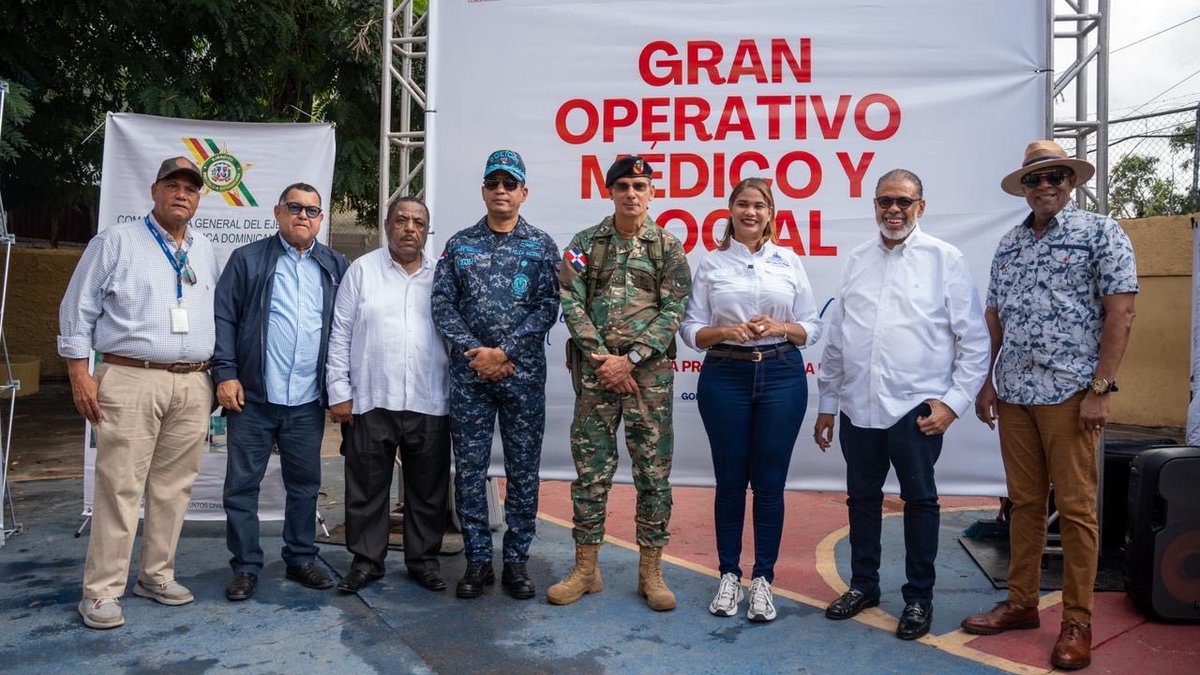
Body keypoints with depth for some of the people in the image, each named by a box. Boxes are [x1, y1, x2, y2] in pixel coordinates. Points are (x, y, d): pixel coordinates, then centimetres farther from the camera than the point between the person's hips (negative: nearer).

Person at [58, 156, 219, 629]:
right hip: (130, 381, -4)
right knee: (120, 487, -3)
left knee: (173, 487, 8)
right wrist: (80, 374, -6)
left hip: (193, 386, 4)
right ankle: (102, 590, 6)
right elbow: (78, 311, 1)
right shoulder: (115, 242, 3)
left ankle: (156, 575, 21)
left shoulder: (205, 253, 16)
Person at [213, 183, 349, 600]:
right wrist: (225, 374, -9)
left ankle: (301, 559, 25)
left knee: (305, 484, 11)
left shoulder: (336, 267, 9)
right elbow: (223, 317, -1)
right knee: (243, 484, 5)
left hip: (308, 401, 2)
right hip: (253, 396, -2)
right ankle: (245, 566, 18)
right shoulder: (247, 260, 3)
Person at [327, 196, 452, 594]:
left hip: (429, 405, 2)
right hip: (370, 402, -1)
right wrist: (339, 391, -4)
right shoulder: (362, 270, 3)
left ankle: (424, 558, 25)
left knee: (428, 489, 10)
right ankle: (366, 560, 24)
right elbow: (340, 335, 2)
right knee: (366, 488, 9)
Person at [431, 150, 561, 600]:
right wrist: (474, 352, -11)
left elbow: (547, 309, -4)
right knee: (470, 469, 5)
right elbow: (442, 305, 2)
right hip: (469, 374, 1)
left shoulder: (541, 246, 4)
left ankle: (516, 561, 17)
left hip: (524, 374, -1)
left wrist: (503, 352, -13)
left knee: (523, 470, 5)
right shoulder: (459, 245, 8)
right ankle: (477, 560, 17)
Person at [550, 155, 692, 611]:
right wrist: (602, 357, -10)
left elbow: (673, 311, -3)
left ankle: (650, 571, 16)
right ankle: (585, 568, 18)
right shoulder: (585, 243, 8)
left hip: (650, 371, -1)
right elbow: (572, 304, 0)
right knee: (591, 468, 6)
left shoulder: (668, 247, 4)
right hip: (595, 368, 1)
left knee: (653, 469, 3)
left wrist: (629, 359, -12)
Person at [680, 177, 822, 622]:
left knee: (769, 482, 4)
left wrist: (781, 328, -13)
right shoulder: (711, 264, 4)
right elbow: (691, 329, 2)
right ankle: (729, 575, 21)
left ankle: (763, 578, 18)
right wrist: (726, 331, -16)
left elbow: (812, 328, 6)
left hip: (781, 376, 1)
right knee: (730, 480, 7)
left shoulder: (789, 262, 7)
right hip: (725, 377, 0)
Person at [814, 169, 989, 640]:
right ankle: (863, 585, 31)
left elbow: (975, 341, -2)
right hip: (858, 407, 4)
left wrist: (954, 401, -9)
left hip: (914, 407, -4)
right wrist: (827, 403, 13)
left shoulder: (944, 260, -2)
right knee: (862, 498, 14)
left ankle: (919, 597, 24)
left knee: (920, 501, 8)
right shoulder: (856, 261, 10)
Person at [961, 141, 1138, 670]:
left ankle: (1077, 621, 12)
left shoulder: (1100, 233, -1)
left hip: (1070, 392, -5)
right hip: (1014, 393, 5)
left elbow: (1120, 312, -7)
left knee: (1076, 507, 1)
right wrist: (988, 382, 11)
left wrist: (1101, 388, -12)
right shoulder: (1008, 244, 14)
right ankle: (1021, 603, 22)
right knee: (1024, 502, 11)